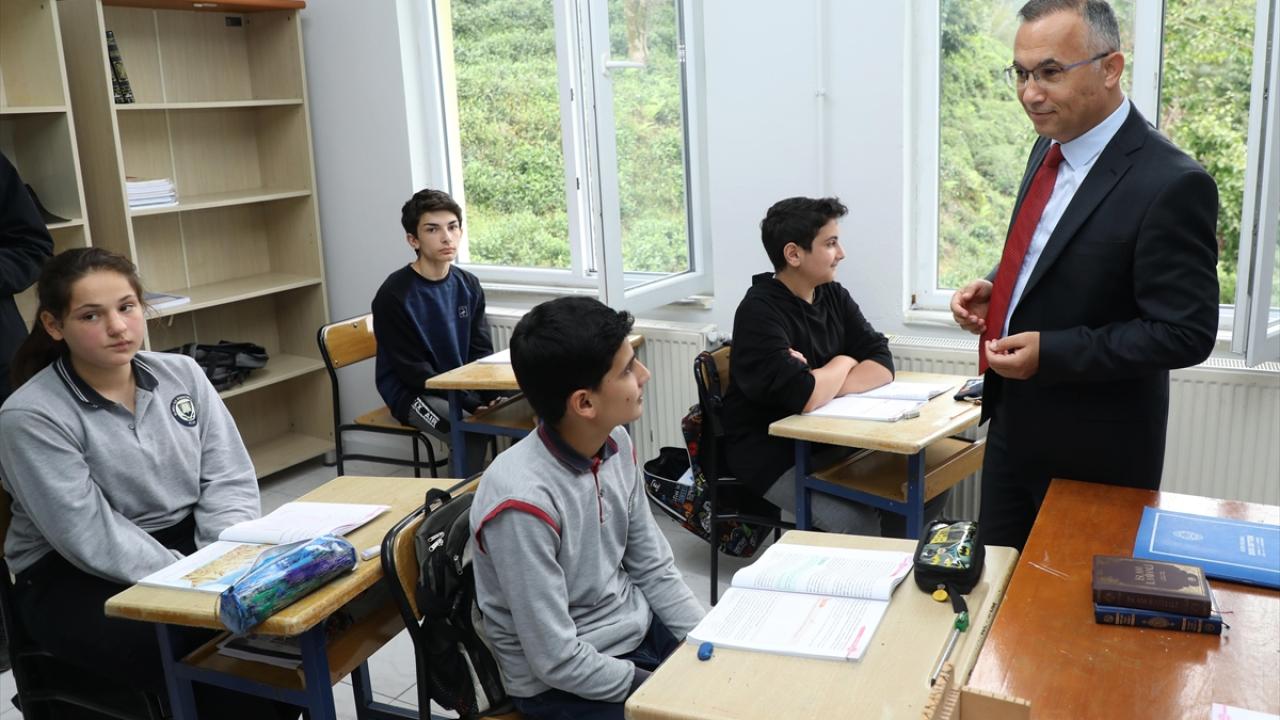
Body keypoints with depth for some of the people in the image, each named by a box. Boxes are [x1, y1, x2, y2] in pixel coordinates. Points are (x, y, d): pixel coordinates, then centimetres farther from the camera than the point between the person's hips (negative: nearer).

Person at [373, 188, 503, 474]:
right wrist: (474, 404, -21)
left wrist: (494, 396, -14)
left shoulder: (468, 285, 3)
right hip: (412, 393, -5)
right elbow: (413, 371, -16)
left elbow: (482, 353, 6)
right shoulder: (394, 295, -15)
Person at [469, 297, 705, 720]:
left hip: (640, 631, 7)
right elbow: (557, 659, -23)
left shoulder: (616, 444, -6)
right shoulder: (525, 501, -28)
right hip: (564, 683, -6)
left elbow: (653, 569, 4)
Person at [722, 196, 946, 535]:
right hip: (773, 455, -8)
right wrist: (843, 363, -8)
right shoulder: (758, 312, -18)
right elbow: (805, 397, -28)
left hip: (829, 441, 8)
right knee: (861, 525, -27)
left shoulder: (833, 295, 6)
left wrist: (821, 382, -19)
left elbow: (882, 365, -1)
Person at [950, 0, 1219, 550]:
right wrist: (993, 291, -2)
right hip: (1014, 423, 7)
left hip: (1094, 449, -7)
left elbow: (1186, 333, -20)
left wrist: (1051, 354, -24)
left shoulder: (1170, 184, -22)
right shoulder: (1050, 147, 3)